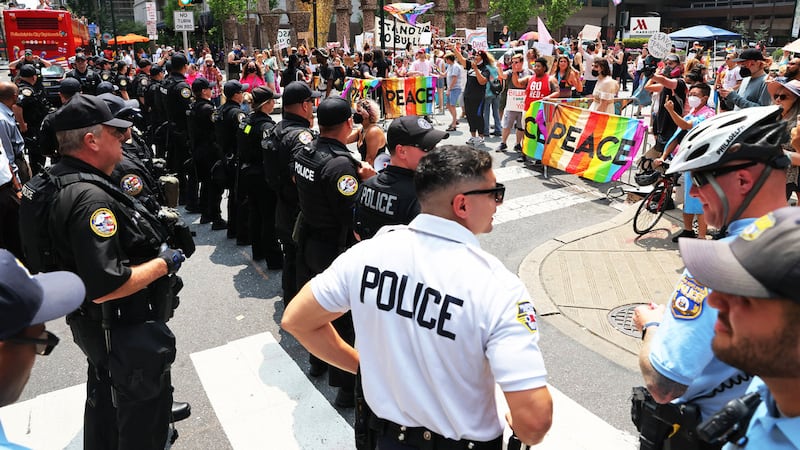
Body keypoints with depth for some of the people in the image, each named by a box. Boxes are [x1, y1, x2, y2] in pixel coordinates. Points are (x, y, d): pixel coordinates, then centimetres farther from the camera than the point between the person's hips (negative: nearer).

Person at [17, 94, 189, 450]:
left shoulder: (49, 184, 1)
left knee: (105, 396, 29)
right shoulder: (90, 198, -30)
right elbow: (104, 286, -35)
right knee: (145, 410, 11)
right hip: (124, 331, -10)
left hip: (90, 323, 10)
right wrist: (163, 263, -22)